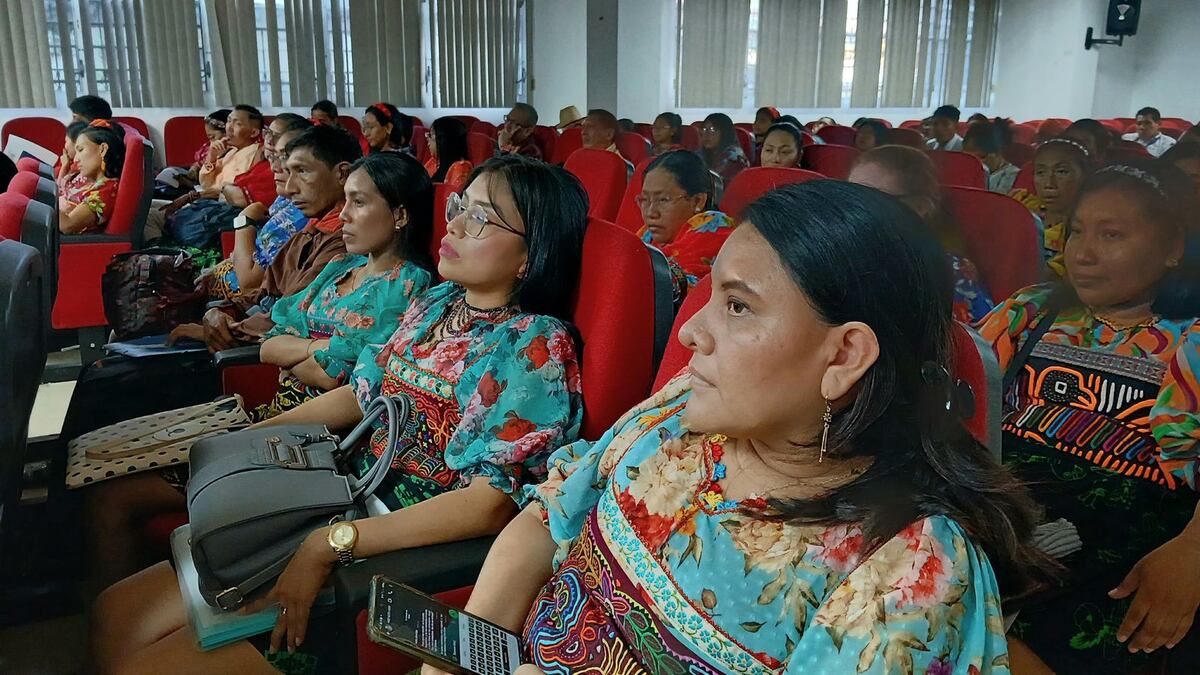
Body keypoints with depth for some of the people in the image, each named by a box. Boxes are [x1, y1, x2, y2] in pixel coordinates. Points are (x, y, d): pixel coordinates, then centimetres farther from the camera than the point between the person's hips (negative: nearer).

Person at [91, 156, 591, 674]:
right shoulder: (436, 304, 7)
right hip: (354, 507, 7)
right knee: (117, 613, 6)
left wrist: (326, 546, -26)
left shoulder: (535, 347, -18)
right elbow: (358, 395, 15)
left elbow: (490, 505, -25)